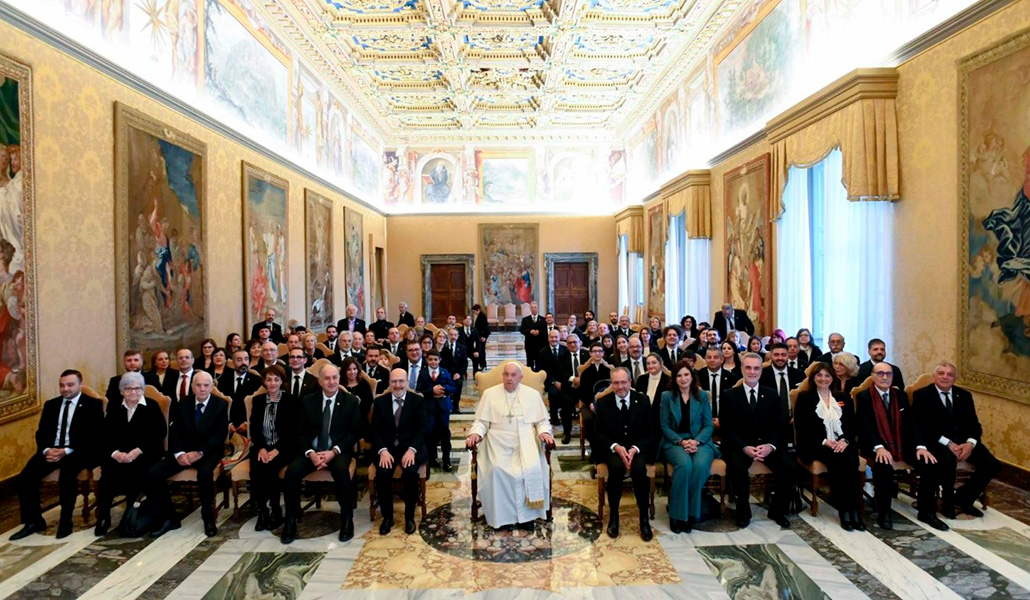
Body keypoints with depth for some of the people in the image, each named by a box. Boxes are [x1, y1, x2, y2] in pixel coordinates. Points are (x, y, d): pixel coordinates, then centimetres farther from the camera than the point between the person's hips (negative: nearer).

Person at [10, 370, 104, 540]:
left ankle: (66, 522, -14)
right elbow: (41, 433, 12)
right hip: (51, 450, 6)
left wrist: (66, 451, -19)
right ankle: (34, 521, 3)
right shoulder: (50, 404, 17)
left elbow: (93, 436, -8)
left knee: (67, 476, -33)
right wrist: (46, 449, -10)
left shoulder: (93, 404, 0)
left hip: (77, 451, -6)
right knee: (23, 479, -17)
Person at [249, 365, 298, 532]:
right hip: (262, 447, 3)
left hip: (283, 447, -3)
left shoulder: (292, 401, -2)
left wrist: (278, 450, -18)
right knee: (255, 470, -27)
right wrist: (260, 448, -12)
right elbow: (253, 428, 5)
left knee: (270, 468, -30)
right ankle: (262, 511, -11)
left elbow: (293, 431, -6)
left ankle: (276, 511, -12)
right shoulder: (257, 400, 10)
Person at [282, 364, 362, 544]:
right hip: (311, 450, 2)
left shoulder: (351, 401, 0)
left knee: (341, 470, -34)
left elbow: (355, 432, -2)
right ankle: (290, 521, -8)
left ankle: (347, 520, -16)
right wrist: (310, 453, -14)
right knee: (292, 472, -26)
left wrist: (334, 451, -16)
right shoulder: (307, 400, 5)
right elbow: (299, 432, 4)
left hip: (338, 451, -2)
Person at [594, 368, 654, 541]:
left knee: (639, 468, -32)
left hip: (637, 448, 0)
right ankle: (613, 515, -13)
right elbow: (597, 434, 0)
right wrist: (616, 447, -19)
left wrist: (635, 448, -17)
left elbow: (650, 433, 1)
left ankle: (644, 518, -14)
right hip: (612, 448, 0)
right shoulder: (603, 402, 1)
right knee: (617, 467, -32)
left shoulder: (643, 400, 1)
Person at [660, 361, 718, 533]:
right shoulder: (667, 396, 5)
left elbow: (709, 425, 4)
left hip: (700, 441, 1)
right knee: (684, 464, -34)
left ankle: (691, 513, -17)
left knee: (700, 465, -33)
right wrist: (681, 441, -15)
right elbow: (664, 426, 1)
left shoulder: (703, 396, 9)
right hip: (674, 441, -1)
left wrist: (696, 441, -14)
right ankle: (677, 514, -21)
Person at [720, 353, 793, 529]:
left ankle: (777, 511, 4)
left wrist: (770, 446, -15)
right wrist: (744, 448, -19)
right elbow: (727, 428, -3)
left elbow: (780, 426, 5)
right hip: (739, 445, -3)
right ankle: (743, 511, -6)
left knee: (789, 467, -23)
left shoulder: (771, 394, 11)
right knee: (738, 467, -32)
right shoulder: (729, 395, 3)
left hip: (767, 444, 3)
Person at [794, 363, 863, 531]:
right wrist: (824, 441, -14)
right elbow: (801, 427, -2)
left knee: (851, 462, -30)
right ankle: (843, 510, -26)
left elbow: (853, 424, 11)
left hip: (842, 443, 3)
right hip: (816, 445, -3)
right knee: (836, 462, -32)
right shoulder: (804, 397, 6)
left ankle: (854, 509, -26)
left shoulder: (843, 397, 18)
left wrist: (845, 440, -10)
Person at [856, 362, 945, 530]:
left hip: (901, 443, 5)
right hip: (877, 445, -5)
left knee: (931, 464, -18)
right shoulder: (864, 397, -4)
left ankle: (926, 511, 0)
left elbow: (911, 422, 5)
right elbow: (866, 426, -14)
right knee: (884, 465, -35)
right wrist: (879, 447, -29)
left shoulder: (901, 395, 12)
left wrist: (920, 446, -11)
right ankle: (883, 513, -16)